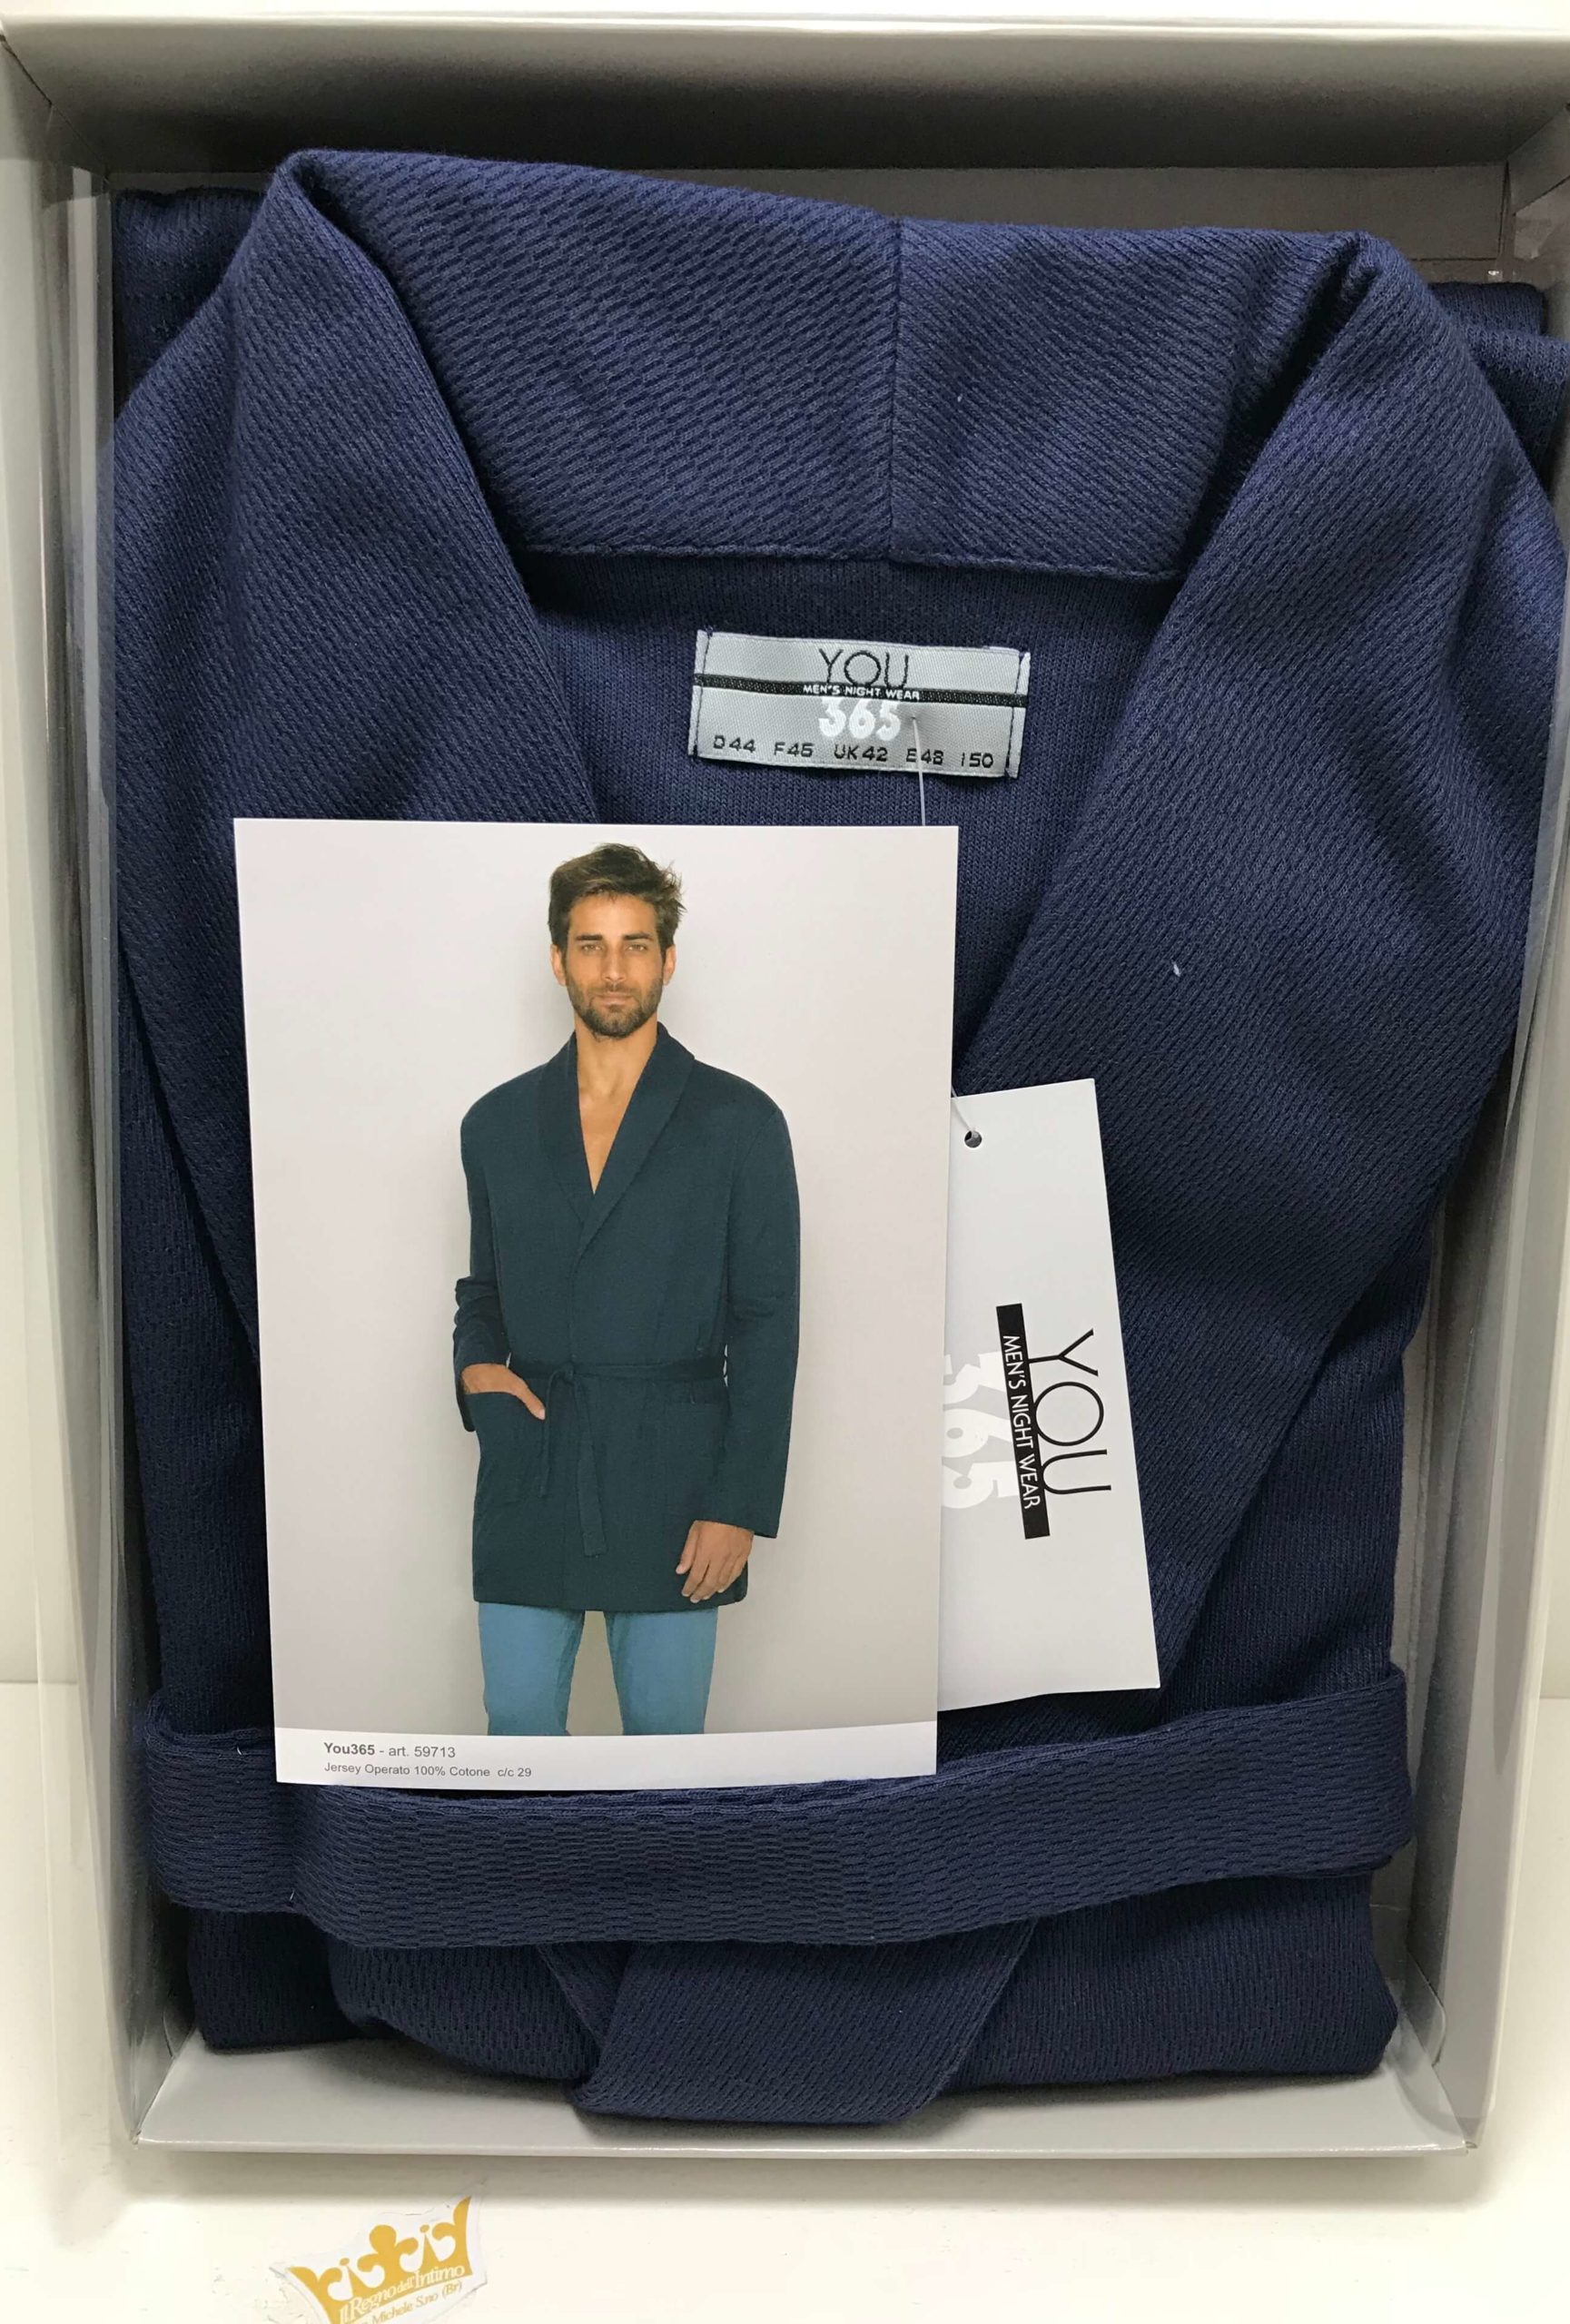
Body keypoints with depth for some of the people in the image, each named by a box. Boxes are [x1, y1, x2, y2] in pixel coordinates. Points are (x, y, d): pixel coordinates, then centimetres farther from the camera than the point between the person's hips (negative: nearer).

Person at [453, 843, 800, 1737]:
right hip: (527, 1477, 3)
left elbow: (768, 1324, -4)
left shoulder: (740, 1121, -3)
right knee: (518, 1716, 10)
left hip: (672, 1479, -2)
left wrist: (739, 1504, -9)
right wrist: (475, 1361, -2)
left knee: (665, 1724, 8)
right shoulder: (497, 1122, 8)